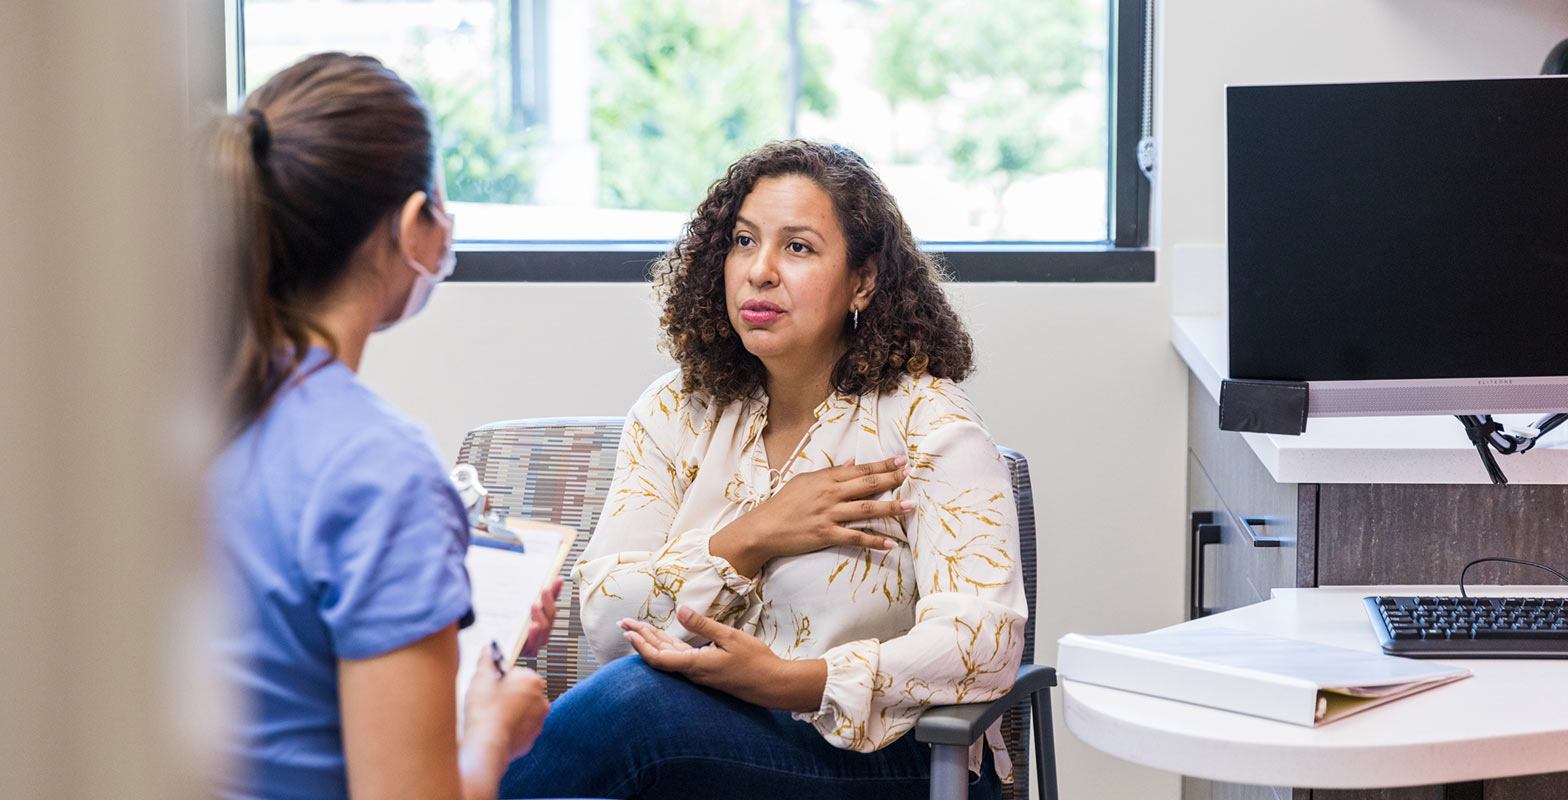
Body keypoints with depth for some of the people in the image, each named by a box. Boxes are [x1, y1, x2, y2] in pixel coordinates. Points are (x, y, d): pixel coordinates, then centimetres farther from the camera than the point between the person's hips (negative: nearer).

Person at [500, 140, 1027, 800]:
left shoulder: (926, 421, -4)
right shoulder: (675, 413, 10)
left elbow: (984, 644, -17)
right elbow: (606, 622, 2)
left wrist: (784, 679, -30)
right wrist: (753, 538, -12)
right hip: (712, 732, 3)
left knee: (635, 697, -30)